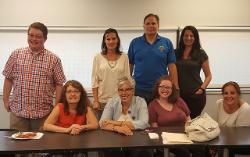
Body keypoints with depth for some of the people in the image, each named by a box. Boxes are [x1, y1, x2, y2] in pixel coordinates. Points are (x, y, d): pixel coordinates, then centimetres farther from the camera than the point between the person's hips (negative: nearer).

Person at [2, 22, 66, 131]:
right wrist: (6, 100, 8)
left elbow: (59, 84, 2)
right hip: (18, 111, 1)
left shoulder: (53, 59, 1)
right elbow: (8, 79, 11)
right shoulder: (16, 55, 6)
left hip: (43, 113, -1)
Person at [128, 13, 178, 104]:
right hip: (139, 90, 1)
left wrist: (175, 88, -3)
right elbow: (130, 65, 7)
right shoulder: (135, 43, 4)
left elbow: (171, 67, 1)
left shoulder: (167, 43, 3)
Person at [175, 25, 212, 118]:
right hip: (179, 94, 2)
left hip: (196, 95, -2)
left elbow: (208, 76, 5)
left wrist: (202, 89, -8)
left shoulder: (201, 54, 2)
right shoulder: (176, 53, 8)